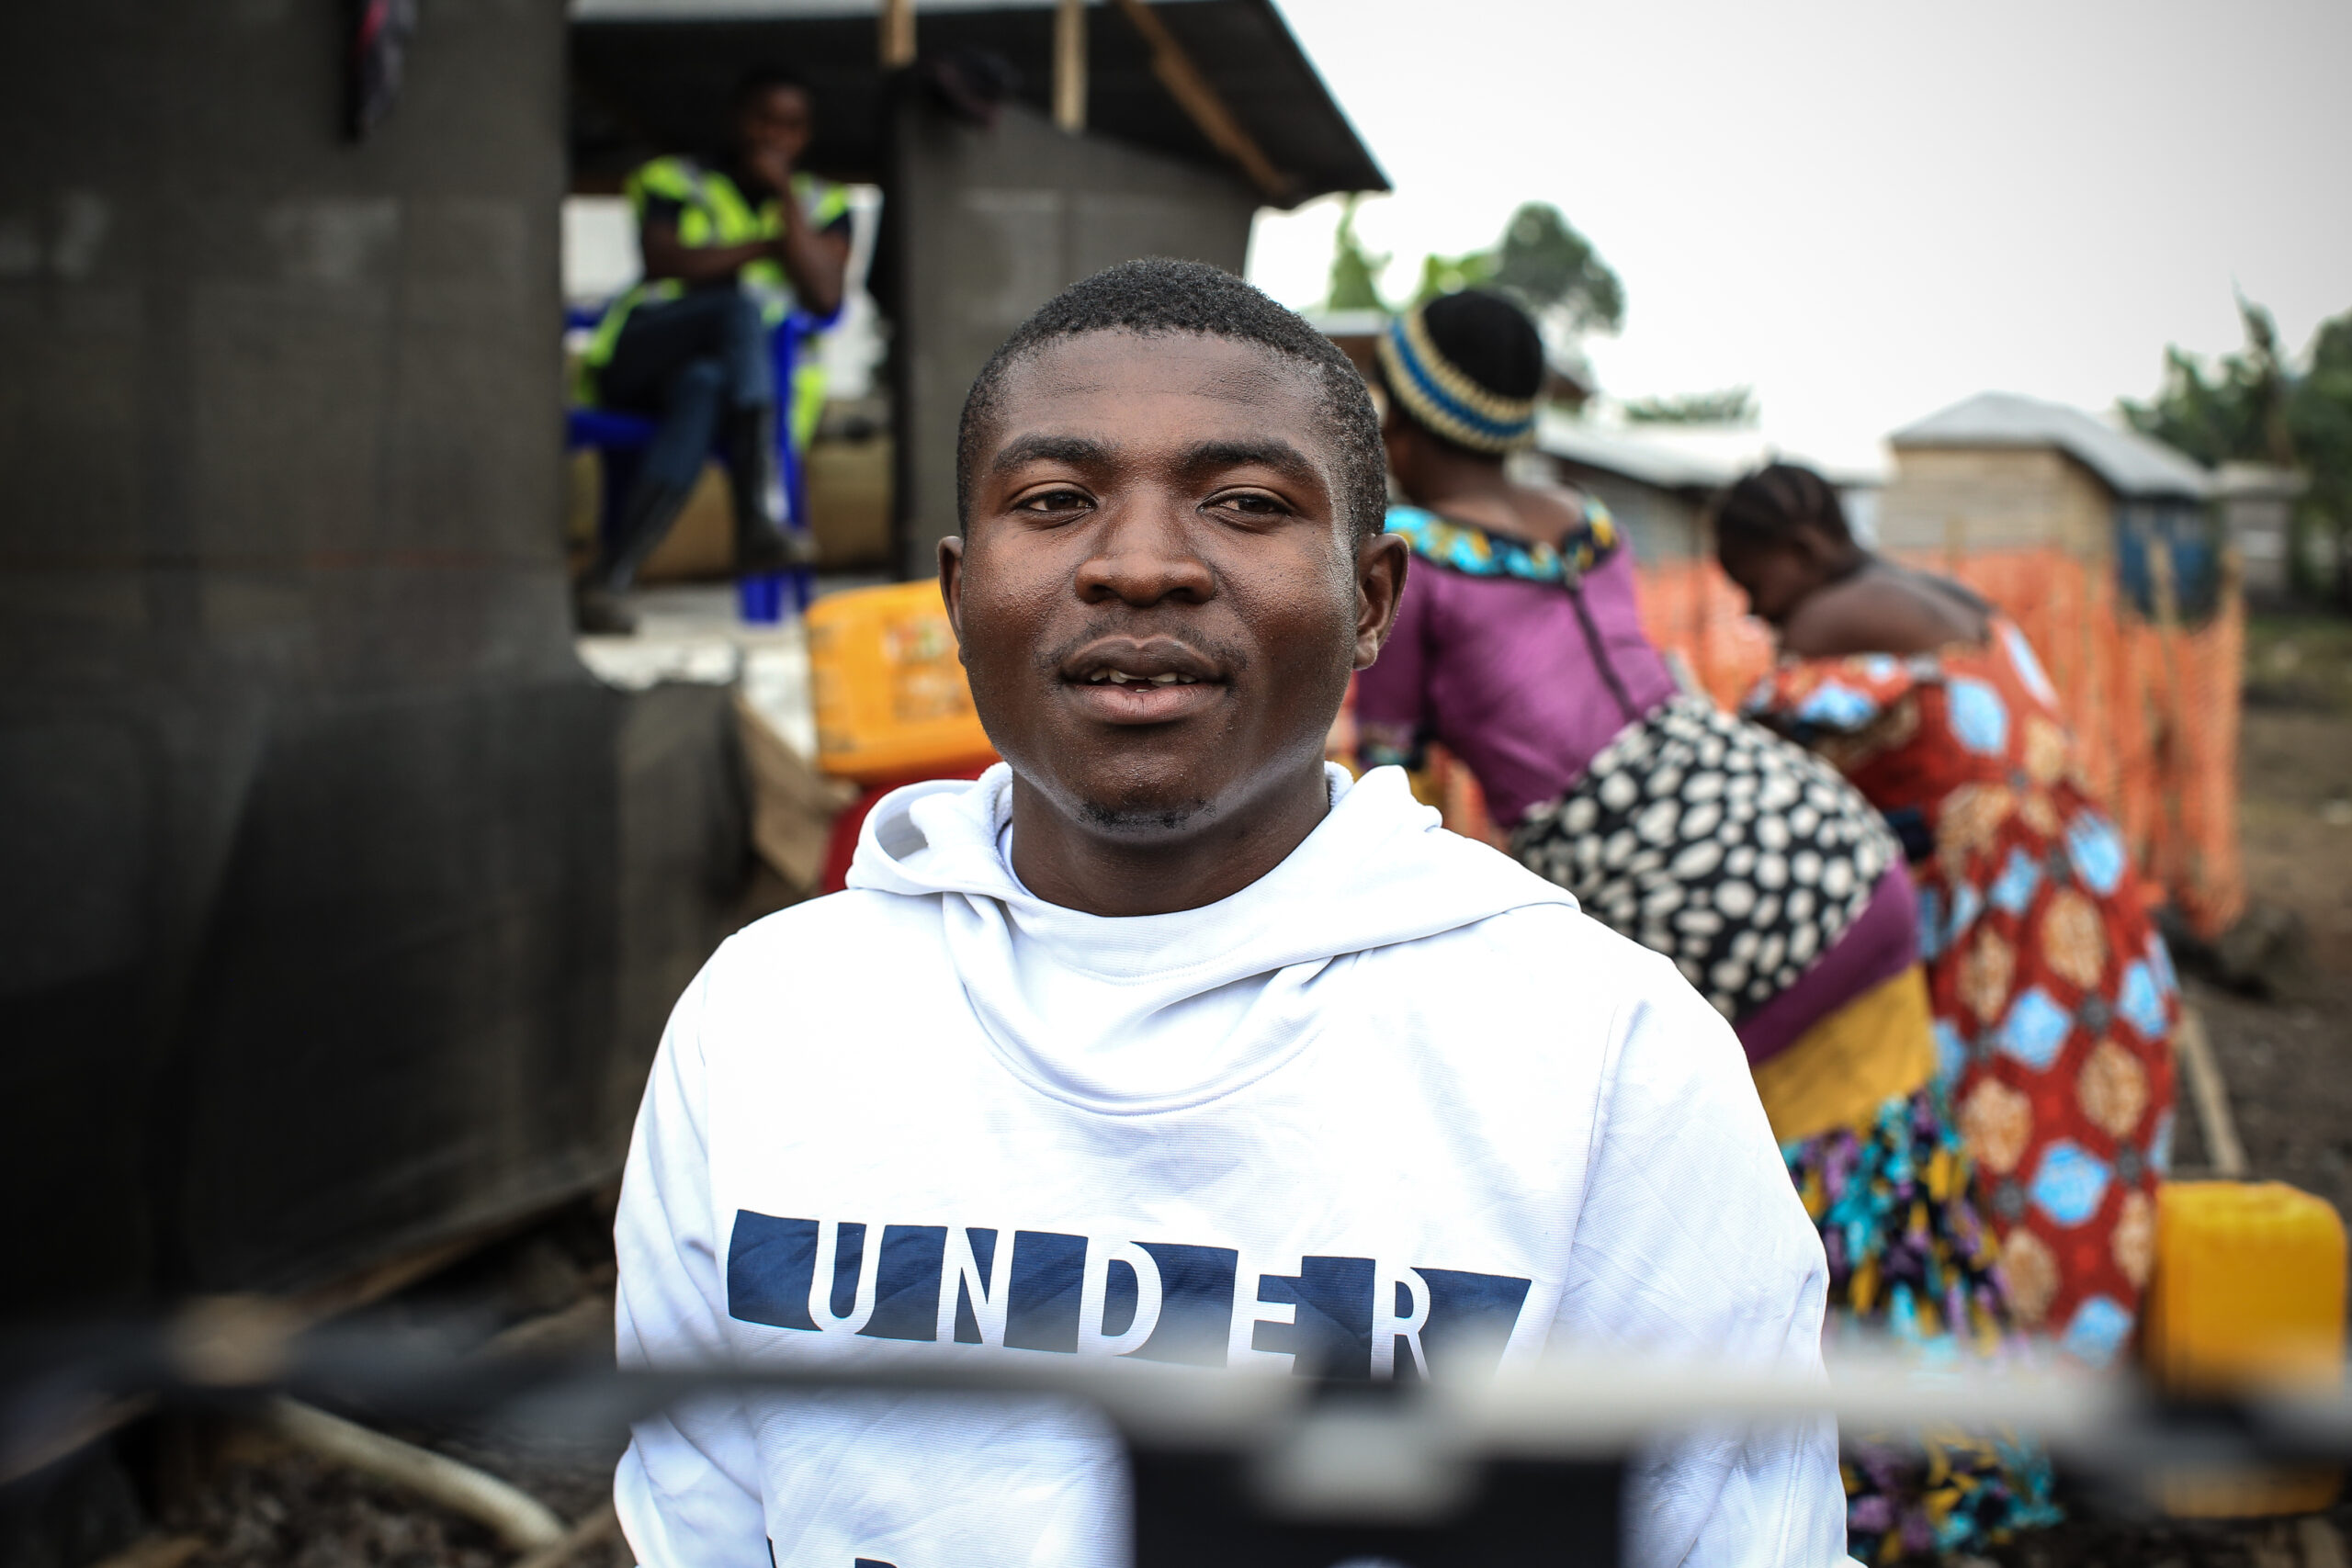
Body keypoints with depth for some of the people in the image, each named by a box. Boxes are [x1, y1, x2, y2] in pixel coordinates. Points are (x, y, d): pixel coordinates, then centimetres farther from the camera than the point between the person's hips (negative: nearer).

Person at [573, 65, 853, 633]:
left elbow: (825, 298, -1)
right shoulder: (673, 182, 17)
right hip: (642, 356, -1)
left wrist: (785, 197, -3)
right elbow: (662, 261, -4)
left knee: (701, 387, -39)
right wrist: (763, 248, -2)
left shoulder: (822, 208, 19)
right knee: (741, 305, -34)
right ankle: (759, 517, -50)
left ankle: (608, 580, -50)